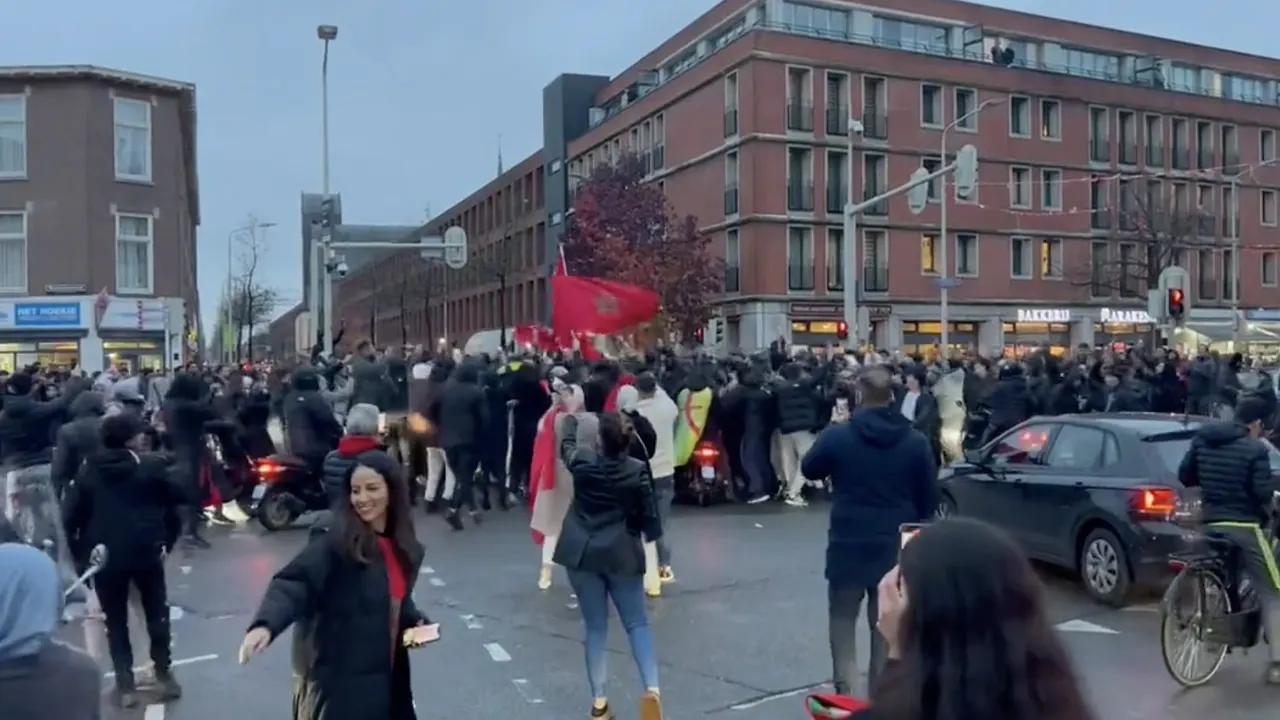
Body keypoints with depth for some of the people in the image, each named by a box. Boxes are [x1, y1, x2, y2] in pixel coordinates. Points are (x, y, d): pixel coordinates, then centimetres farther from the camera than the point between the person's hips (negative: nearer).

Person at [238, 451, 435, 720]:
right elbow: (293, 583, -30)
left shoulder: (402, 547, 5)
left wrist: (415, 621, 1)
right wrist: (265, 624, -47)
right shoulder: (334, 542, -16)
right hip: (336, 678, -7)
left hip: (383, 676, 7)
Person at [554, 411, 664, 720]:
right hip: (622, 555, -1)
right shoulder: (638, 471, -10)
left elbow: (566, 446, 19)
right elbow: (650, 517, -5)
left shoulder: (582, 462, -5)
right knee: (637, 623, 9)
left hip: (582, 554, 1)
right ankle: (652, 688, -7)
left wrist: (570, 417, 38)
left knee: (595, 627, 8)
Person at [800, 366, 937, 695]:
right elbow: (928, 498, 2)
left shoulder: (837, 436, -12)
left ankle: (846, 690, 5)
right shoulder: (916, 442, -6)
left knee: (843, 616, 12)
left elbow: (809, 469, 5)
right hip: (895, 546, 2)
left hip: (848, 544, -2)